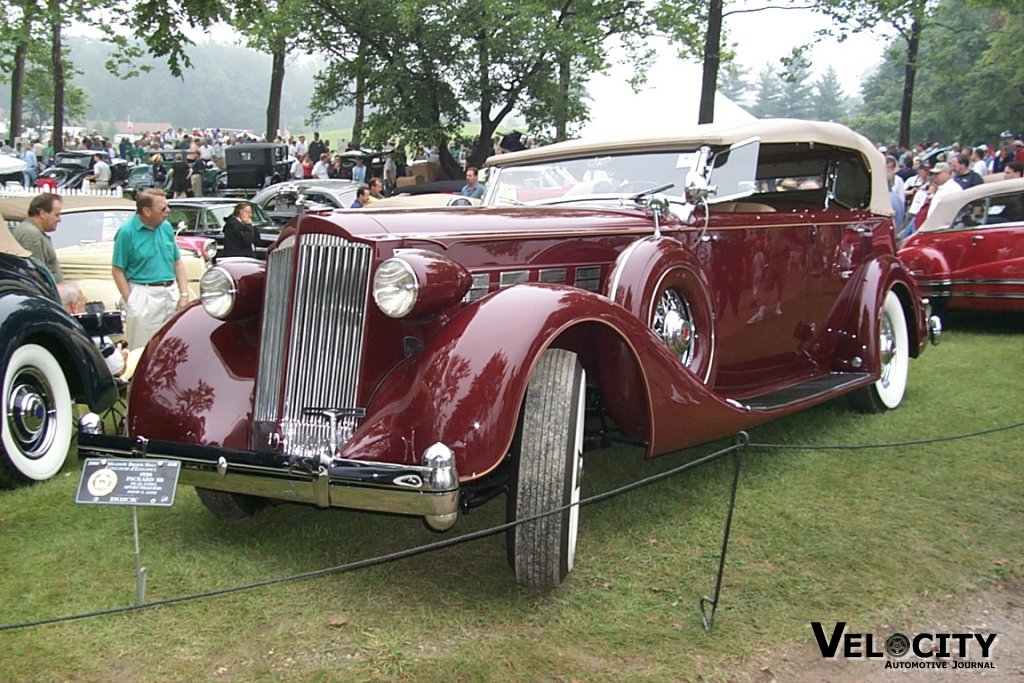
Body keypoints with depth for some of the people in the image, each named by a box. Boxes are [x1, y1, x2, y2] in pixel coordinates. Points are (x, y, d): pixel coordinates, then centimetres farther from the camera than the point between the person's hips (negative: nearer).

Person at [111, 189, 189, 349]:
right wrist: (130, 301, -13)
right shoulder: (127, 232, -7)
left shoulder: (167, 227, 8)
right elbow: (117, 270, -6)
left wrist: (184, 294, 3)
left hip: (172, 293, 5)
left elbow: (178, 263, 13)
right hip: (144, 296, -5)